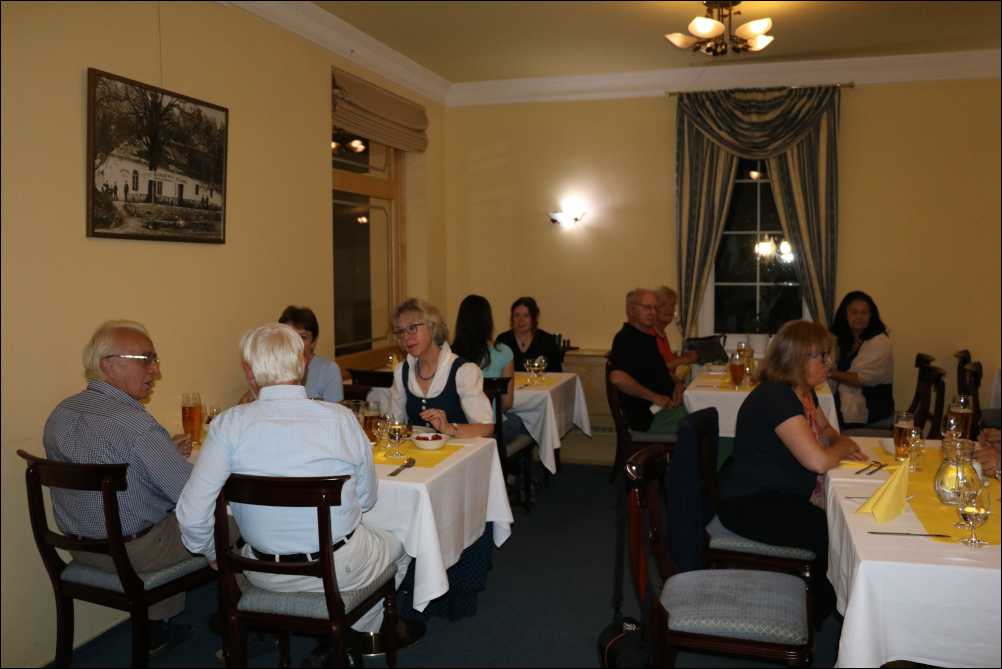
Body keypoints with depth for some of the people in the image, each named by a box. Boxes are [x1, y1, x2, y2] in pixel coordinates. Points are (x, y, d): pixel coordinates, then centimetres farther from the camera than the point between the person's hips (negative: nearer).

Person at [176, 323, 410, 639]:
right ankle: (358, 636, 35)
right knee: (396, 548, 31)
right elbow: (366, 499, -1)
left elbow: (193, 517, -17)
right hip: (340, 570, -1)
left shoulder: (229, 425, -16)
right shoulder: (342, 418, -13)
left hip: (265, 575, 2)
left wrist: (214, 556, 4)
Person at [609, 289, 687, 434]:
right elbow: (617, 377, -31)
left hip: (667, 405, 10)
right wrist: (654, 397, -22)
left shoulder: (647, 337, 17)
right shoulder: (625, 339, -14)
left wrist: (677, 385, 7)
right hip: (650, 416, -10)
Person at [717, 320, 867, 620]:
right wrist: (844, 448, -8)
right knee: (835, 534, -18)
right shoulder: (776, 397, -24)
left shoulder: (803, 391, 7)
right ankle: (820, 609, 7)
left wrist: (843, 446, 0)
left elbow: (826, 431, 24)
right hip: (749, 504, -10)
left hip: (777, 496, 10)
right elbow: (817, 461, -30)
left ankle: (820, 602, 14)